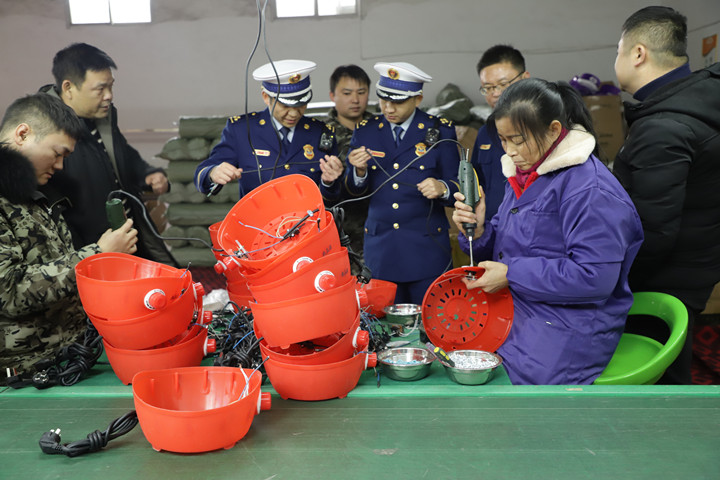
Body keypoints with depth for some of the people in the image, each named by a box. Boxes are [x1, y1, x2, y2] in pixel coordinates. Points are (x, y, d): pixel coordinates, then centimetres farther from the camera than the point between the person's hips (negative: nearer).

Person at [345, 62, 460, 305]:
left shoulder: (440, 131, 1)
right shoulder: (365, 131, 7)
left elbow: (458, 187, 0)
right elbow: (355, 192, 7)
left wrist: (442, 189, -22)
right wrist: (359, 171, -13)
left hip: (426, 248, -2)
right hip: (380, 247, 2)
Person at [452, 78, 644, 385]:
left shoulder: (589, 187, -17)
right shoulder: (524, 173, 12)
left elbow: (594, 277, -22)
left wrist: (511, 275, -19)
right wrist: (477, 230, -6)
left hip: (566, 330, -8)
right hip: (512, 308, 8)